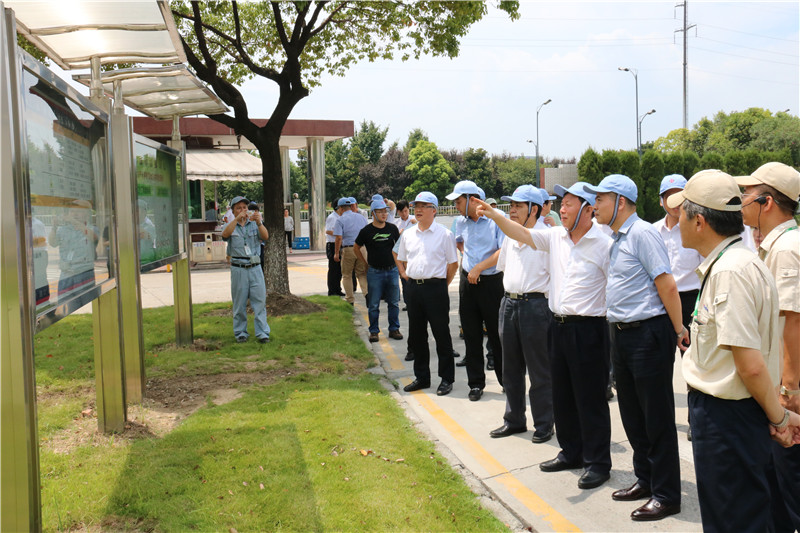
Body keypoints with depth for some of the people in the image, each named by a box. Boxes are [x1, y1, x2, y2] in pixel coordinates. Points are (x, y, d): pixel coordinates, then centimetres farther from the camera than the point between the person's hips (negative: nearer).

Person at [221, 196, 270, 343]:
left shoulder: (255, 224, 9)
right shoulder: (231, 226, 6)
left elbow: (265, 236, -9)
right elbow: (225, 234, -17)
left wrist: (259, 223, -27)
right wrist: (237, 219, -29)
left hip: (255, 267, 1)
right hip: (238, 269, -1)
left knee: (260, 301, -2)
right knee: (239, 303, 5)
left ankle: (262, 332, 3)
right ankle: (240, 333, 15)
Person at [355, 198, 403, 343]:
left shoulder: (392, 228, 4)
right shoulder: (366, 231, -4)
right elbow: (356, 248, 8)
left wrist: (397, 263, 12)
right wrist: (366, 263, 6)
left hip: (392, 270, 3)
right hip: (374, 272, -3)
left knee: (394, 303, 9)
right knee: (373, 305, 2)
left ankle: (394, 329, 20)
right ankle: (374, 331, 12)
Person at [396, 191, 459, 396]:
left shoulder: (444, 234, -3)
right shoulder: (407, 234, 11)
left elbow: (453, 264, 0)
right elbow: (400, 259, 24)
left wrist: (442, 284, -1)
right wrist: (405, 275, 11)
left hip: (435, 288, -5)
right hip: (414, 288, 5)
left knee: (441, 334, 2)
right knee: (416, 335, 11)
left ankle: (446, 379, 12)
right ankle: (421, 377, 24)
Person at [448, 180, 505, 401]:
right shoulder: (461, 222, 10)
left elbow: (504, 251, -17)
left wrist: (479, 268, -17)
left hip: (492, 282, -5)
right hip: (468, 282, 5)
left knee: (497, 334, 1)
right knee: (471, 335, 8)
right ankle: (476, 383, 17)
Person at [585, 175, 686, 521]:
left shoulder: (642, 233, -14)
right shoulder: (616, 238, 13)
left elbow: (667, 284, -17)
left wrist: (678, 330, -13)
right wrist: (613, 318, 14)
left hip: (648, 333, -9)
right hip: (621, 333, 9)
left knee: (657, 417, 1)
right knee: (632, 413, 17)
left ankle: (666, 495, 12)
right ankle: (645, 479, 31)